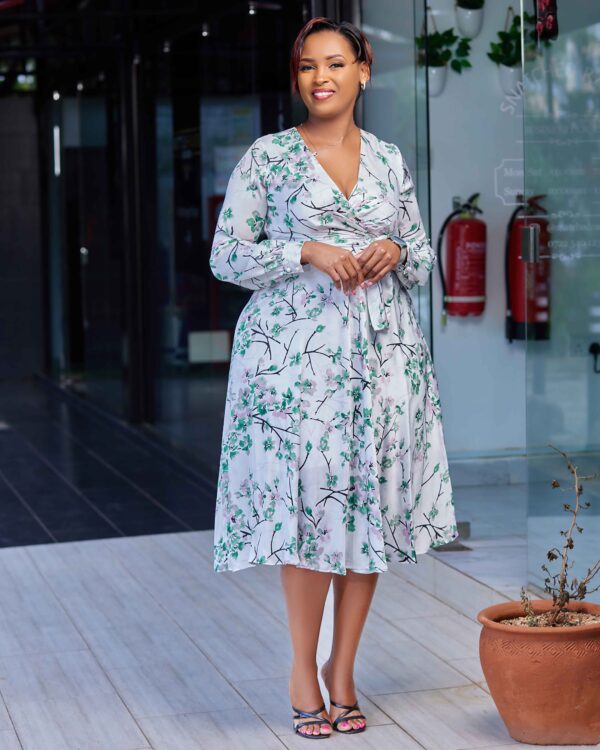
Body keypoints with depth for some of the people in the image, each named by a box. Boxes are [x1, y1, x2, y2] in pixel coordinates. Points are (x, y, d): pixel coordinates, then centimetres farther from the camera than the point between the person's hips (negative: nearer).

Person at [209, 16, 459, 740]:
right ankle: (303, 671, 10)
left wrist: (393, 251, -5)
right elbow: (226, 256, -2)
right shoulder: (268, 157, 1)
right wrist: (308, 252, -14)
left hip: (383, 351, 4)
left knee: (372, 503, 3)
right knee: (309, 501, -5)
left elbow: (424, 261, 17)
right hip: (297, 349, -3)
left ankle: (343, 667, 16)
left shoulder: (389, 160, 12)